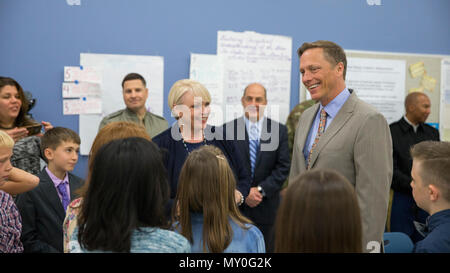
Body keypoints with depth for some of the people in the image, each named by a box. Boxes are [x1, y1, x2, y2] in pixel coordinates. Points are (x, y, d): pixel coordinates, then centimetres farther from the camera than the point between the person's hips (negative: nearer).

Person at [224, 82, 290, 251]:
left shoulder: (279, 131, 4)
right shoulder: (228, 129, 0)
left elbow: (283, 167, 0)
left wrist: (261, 190, -10)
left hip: (266, 208, 1)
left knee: (266, 249, 9)